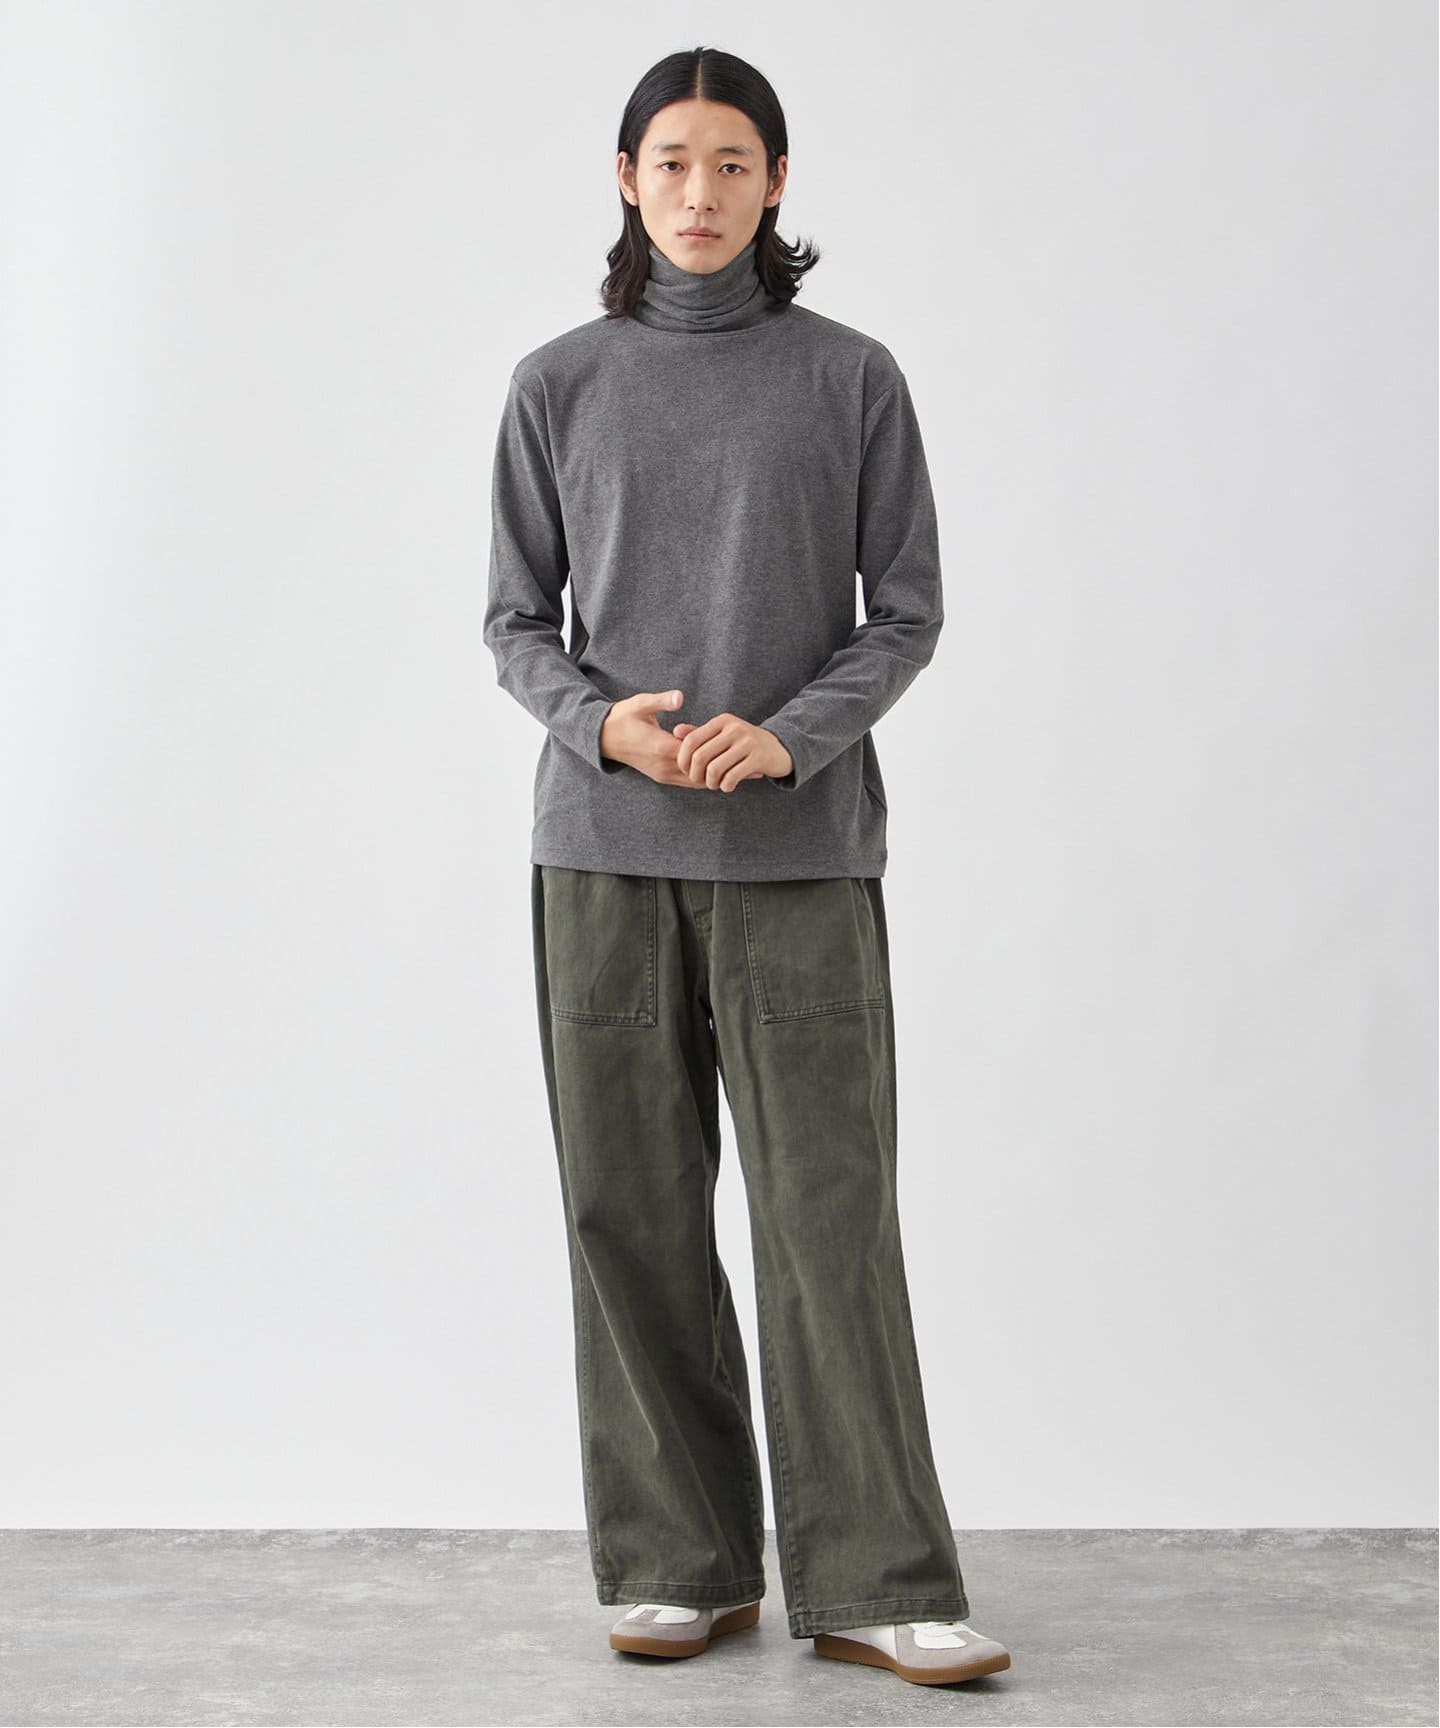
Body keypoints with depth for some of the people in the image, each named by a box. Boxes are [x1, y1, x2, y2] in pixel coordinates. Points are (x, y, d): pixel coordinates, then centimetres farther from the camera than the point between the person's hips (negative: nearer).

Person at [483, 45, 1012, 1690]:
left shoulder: (851, 378, 4)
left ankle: (873, 1584, 7)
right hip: (603, 850, 2)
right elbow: (516, 619, 9)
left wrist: (787, 736, -14)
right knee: (632, 1211, 5)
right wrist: (602, 722, -12)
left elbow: (906, 611, 3)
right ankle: (680, 1563, 18)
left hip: (800, 854, -1)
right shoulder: (557, 386, 7)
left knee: (830, 1213, -3)